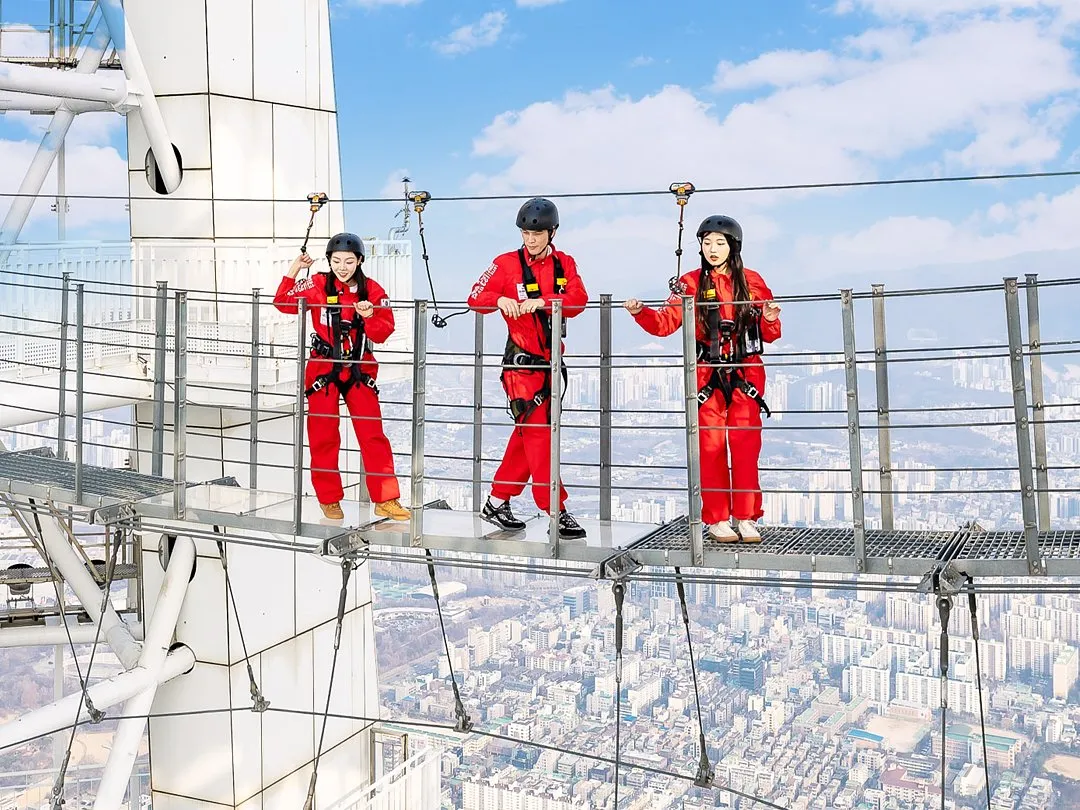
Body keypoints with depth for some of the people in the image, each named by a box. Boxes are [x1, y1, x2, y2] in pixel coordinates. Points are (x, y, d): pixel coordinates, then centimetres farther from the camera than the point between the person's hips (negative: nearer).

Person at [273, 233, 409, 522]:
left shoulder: (372, 290, -1)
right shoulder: (317, 285, -2)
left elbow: (384, 332, -3)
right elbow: (283, 302, -7)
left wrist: (369, 316, -22)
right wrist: (294, 269, -14)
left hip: (359, 369, 1)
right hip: (323, 367, 0)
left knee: (373, 434, -3)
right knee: (323, 436, 4)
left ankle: (386, 500, 3)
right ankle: (329, 500, 18)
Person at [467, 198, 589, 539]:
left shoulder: (565, 264, 8)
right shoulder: (507, 264, -2)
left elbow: (578, 300, -9)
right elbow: (476, 298, -9)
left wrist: (542, 302, -25)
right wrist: (500, 299, -29)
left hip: (551, 362, 5)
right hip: (522, 363, -5)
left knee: (527, 434, 10)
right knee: (538, 432, -10)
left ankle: (497, 503, 22)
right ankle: (556, 511, -7)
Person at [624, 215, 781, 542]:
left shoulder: (752, 282, 6)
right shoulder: (691, 282, 4)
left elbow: (769, 335, 10)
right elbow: (665, 323, -4)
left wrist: (770, 319, -11)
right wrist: (640, 313, -21)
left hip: (747, 374, 1)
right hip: (707, 375, 0)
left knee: (746, 446, 0)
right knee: (711, 447, -1)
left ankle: (747, 519, 9)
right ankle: (717, 520, 8)